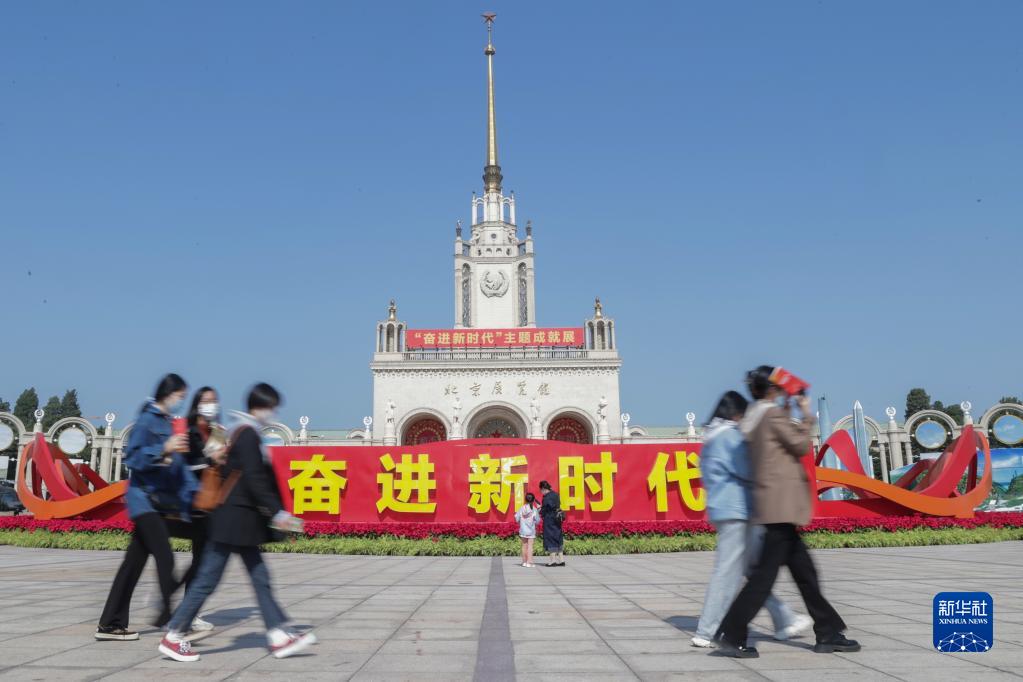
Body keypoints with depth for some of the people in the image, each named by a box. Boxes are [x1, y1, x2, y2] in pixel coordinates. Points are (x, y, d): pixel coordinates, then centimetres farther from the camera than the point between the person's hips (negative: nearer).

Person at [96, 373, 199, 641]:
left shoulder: (167, 423, 14)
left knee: (135, 561, 11)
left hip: (158, 501, 8)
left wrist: (193, 492, 9)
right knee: (165, 559, -13)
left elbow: (177, 465, 15)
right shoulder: (146, 421, -9)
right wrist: (163, 449, -28)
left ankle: (110, 624, 18)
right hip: (144, 498, -8)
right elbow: (132, 457, -17)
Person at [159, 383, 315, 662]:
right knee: (207, 579, -2)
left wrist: (274, 512, 18)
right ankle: (173, 637, 8)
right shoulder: (248, 434, -14)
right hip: (234, 519, -10)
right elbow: (254, 479, -21)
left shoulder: (245, 432, 15)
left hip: (240, 521, 10)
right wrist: (276, 512, -18)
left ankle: (279, 637, 11)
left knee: (260, 578, 9)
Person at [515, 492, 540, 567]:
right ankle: (529, 562, -5)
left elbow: (517, 519, 0)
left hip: (523, 530, 3)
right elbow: (537, 520, -6)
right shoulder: (534, 510, -10)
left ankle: (524, 562, 19)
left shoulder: (521, 508, -3)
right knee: (530, 545, 0)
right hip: (531, 531, -3)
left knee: (524, 545, 13)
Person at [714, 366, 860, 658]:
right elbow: (802, 445, -9)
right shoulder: (773, 415, -11)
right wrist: (806, 414, 3)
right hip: (781, 503, -10)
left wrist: (789, 414, 18)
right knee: (766, 571, -7)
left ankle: (828, 633, 20)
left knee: (804, 569, 13)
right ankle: (731, 635, -5)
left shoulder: (755, 418, 16)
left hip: (774, 504, 10)